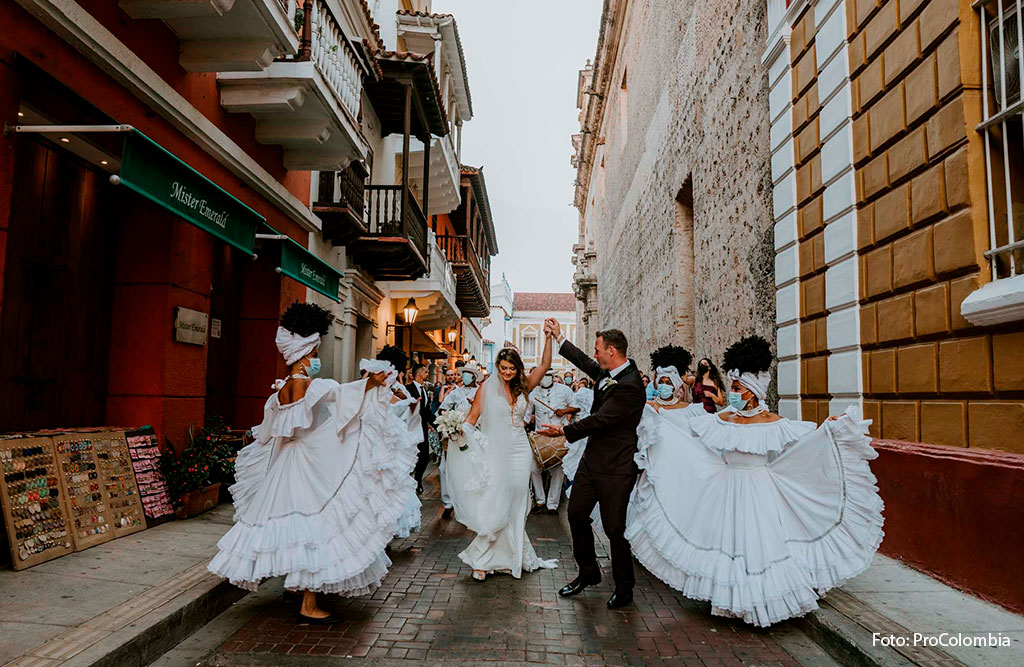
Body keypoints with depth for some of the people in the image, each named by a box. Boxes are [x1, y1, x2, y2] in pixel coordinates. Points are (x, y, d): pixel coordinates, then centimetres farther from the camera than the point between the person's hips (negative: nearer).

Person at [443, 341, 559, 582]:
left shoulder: (522, 387, 7)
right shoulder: (487, 388, -3)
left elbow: (545, 365, 4)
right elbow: (472, 417, -5)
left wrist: (549, 338, -3)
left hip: (520, 452, 4)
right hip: (495, 453, -3)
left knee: (515, 507, 10)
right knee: (494, 507, -5)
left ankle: (514, 557, 25)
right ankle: (482, 561, 7)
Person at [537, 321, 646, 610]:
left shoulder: (629, 386, -23)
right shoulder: (607, 372, 5)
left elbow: (599, 420, -22)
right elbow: (585, 363, 24)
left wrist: (564, 431, -12)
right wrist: (559, 337, 28)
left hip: (615, 469, -9)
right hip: (592, 459, 9)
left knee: (614, 528, 2)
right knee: (577, 515, 13)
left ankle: (624, 588, 22)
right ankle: (588, 572, 32)